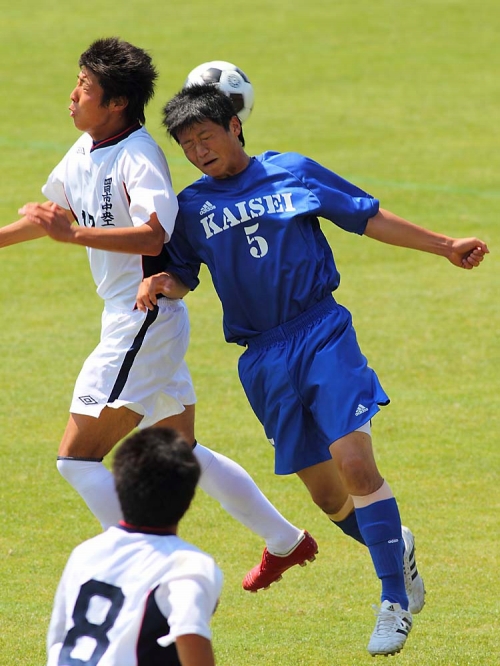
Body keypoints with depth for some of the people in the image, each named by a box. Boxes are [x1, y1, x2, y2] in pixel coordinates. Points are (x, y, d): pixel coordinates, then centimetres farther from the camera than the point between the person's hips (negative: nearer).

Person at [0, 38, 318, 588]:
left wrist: (73, 234, -38)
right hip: (129, 322, 10)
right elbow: (49, 215, 24)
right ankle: (286, 542, 33)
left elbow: (153, 235, -34)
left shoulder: (137, 156, -19)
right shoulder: (84, 152, 8)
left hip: (144, 320, -10)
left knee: (78, 459, -11)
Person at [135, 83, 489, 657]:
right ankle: (396, 547, 32)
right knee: (326, 492, 3)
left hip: (322, 333, -3)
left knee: (354, 462, -18)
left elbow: (368, 217, 9)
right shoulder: (191, 207, 8)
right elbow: (183, 276, 14)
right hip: (263, 360, 3)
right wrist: (161, 285, -11)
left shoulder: (293, 172, 3)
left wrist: (445, 246, 9)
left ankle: (395, 600, -7)